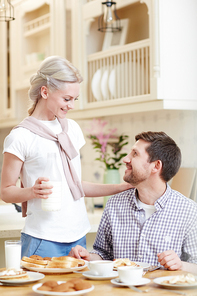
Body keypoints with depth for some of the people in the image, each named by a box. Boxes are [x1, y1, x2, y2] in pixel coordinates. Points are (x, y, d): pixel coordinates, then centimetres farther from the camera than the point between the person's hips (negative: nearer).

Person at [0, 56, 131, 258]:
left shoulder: (72, 128, 12)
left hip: (78, 236, 6)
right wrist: (32, 191, -23)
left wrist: (122, 187, 12)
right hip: (44, 241, -5)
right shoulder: (20, 137, -7)